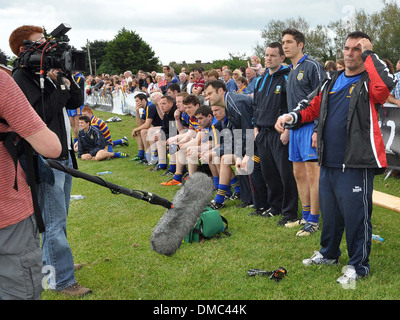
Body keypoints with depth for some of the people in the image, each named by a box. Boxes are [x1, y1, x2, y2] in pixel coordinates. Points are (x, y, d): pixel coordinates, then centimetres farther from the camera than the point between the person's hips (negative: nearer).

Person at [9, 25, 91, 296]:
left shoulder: (49, 72, 14)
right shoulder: (21, 78, -12)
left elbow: (76, 102, 13)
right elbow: (41, 114, -22)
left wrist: (63, 78, -2)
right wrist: (61, 87, -15)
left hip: (64, 154, 9)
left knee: (57, 218, 19)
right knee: (55, 222, -3)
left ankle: (50, 263, 35)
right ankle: (63, 280, 5)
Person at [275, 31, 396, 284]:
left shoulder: (369, 82, -5)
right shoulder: (332, 81, 15)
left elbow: (386, 84, -28)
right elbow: (312, 107, 21)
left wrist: (369, 53, -16)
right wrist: (290, 117, 4)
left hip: (356, 164, -6)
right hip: (328, 163, 7)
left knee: (356, 215, 0)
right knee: (330, 212, 19)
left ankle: (359, 265, 16)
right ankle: (329, 253, 38)